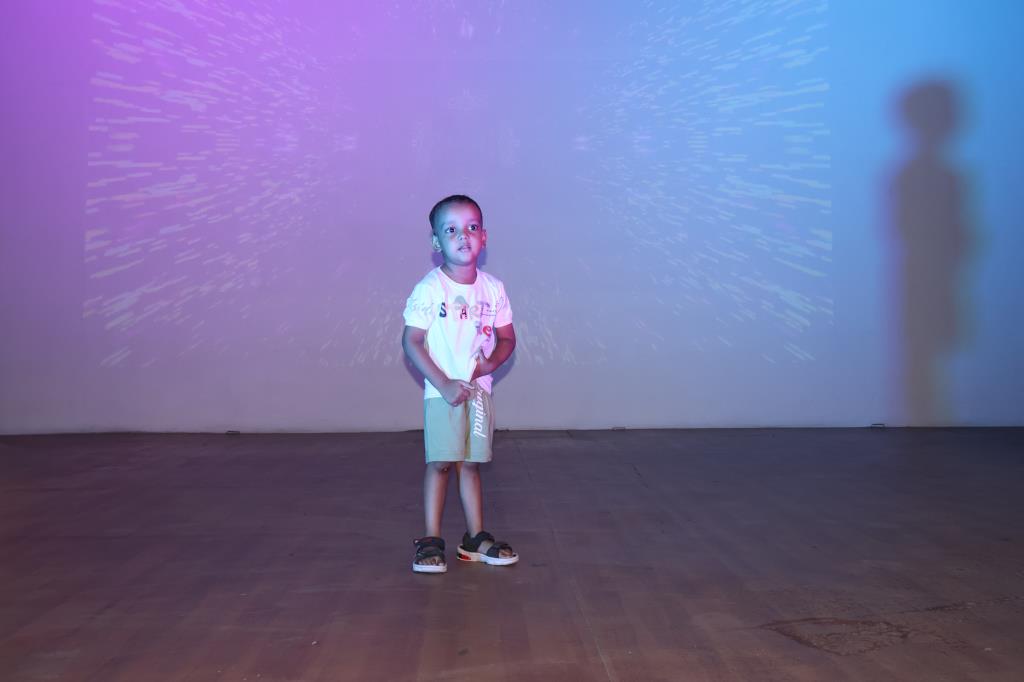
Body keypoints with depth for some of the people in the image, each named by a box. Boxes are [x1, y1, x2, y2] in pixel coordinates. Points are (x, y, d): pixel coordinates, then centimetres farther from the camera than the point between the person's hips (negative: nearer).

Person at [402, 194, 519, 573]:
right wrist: (444, 384, -16)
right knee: (439, 463, -3)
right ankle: (430, 541, 6)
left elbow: (507, 338, 11)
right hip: (443, 392, -4)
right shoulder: (430, 289, -10)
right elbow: (411, 342, -11)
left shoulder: (493, 289, 3)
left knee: (470, 464, 11)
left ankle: (476, 538, 20)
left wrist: (491, 361, -10)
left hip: (479, 391, 4)